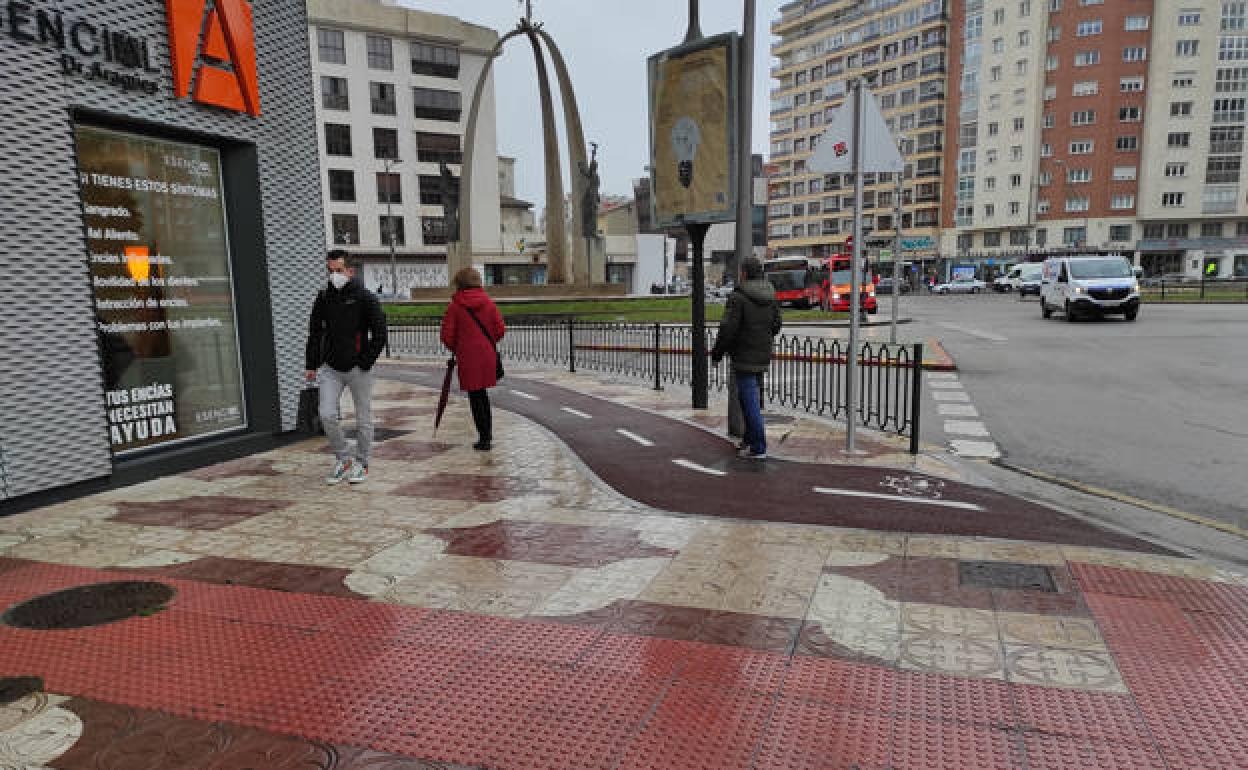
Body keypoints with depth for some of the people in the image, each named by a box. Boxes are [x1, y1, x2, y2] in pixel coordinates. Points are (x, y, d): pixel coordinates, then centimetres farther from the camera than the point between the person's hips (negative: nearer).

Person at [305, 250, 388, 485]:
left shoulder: (365, 298, -6)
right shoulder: (323, 298, 7)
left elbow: (379, 334, -6)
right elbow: (315, 333, 15)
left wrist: (365, 362, -11)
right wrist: (311, 365, 9)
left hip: (358, 369, -3)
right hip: (330, 368, 3)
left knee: (363, 419, 5)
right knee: (327, 415, -7)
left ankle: (361, 464, 21)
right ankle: (343, 460, 12)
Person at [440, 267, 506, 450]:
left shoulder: (454, 306, -7)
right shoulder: (488, 302, 2)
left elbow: (447, 336, -8)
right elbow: (500, 330, 1)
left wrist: (455, 349, 11)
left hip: (467, 358, -4)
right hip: (488, 355, 4)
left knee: (475, 397, 3)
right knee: (483, 394, 19)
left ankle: (484, 438, 5)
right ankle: (487, 433, 28)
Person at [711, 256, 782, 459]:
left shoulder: (738, 297, -16)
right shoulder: (770, 296, 7)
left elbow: (728, 328, -18)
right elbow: (776, 324, 13)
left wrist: (717, 353, -6)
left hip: (744, 358, -8)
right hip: (763, 357, 8)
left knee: (750, 401, -3)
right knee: (752, 399, 19)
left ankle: (758, 447, 0)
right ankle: (750, 439, 29)